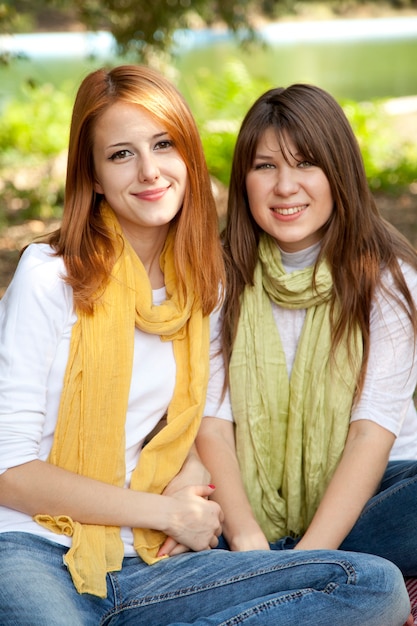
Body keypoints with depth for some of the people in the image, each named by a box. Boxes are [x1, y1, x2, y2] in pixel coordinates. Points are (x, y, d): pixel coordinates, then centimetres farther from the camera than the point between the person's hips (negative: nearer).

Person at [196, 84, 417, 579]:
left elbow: (372, 431, -16)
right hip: (254, 497, 1)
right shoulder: (223, 277, -2)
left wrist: (306, 558, -28)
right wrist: (248, 542, -27)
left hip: (364, 491, 0)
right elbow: (211, 424, -9)